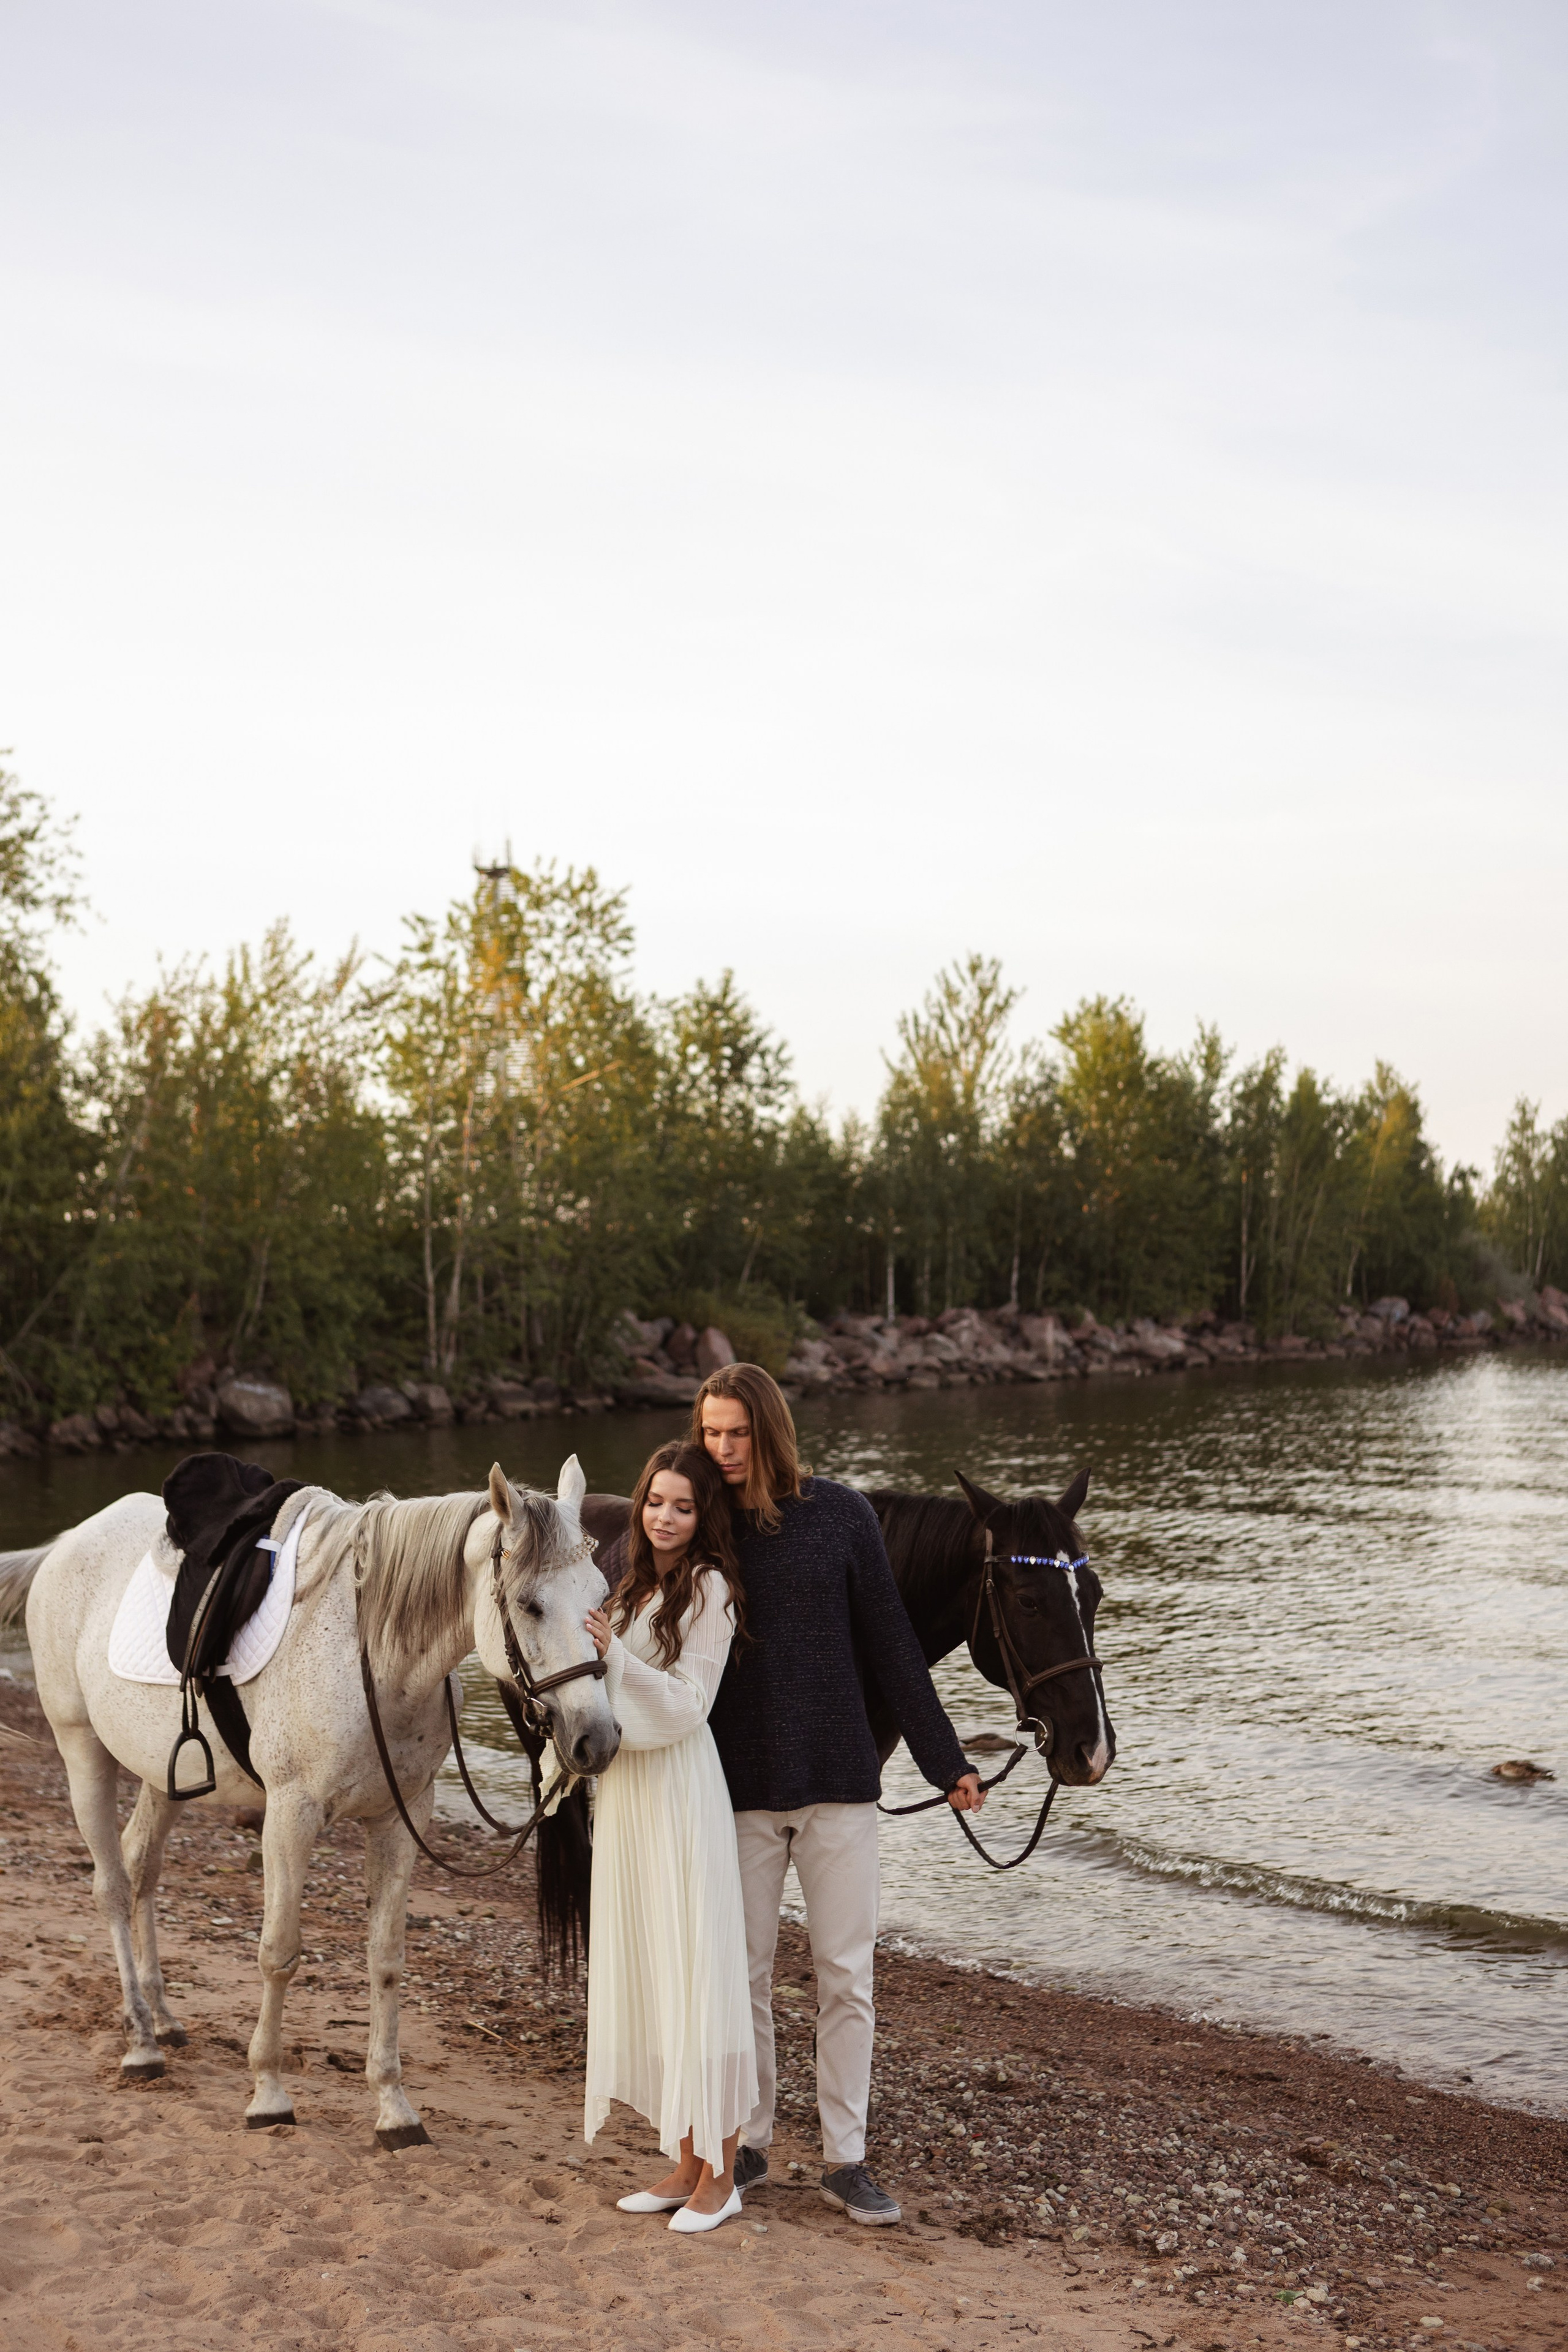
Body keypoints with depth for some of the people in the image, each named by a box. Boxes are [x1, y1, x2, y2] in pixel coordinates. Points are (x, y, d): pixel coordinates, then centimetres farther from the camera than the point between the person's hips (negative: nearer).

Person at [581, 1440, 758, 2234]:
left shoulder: (708, 1589, -10)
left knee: (696, 1968, -3)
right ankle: (685, 2163, 22)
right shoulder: (630, 1584, 13)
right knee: (642, 1970, 11)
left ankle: (721, 2175, 7)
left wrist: (614, 1652, -24)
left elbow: (687, 1703, -15)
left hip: (680, 1789, -8)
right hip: (622, 1788, 8)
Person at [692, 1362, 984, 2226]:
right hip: (737, 1792, 1)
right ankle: (748, 2143, 27)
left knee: (847, 1977, 5)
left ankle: (844, 2159, 17)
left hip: (838, 1783, 0)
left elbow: (891, 1648, 1)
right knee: (742, 1976, 11)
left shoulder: (840, 1514, -4)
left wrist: (945, 1762, 1)